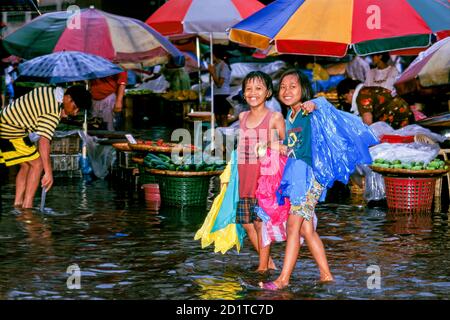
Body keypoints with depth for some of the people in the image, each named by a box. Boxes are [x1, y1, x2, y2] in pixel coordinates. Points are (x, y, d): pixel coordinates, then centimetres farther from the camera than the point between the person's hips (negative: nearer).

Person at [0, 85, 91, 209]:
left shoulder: (50, 92, 7)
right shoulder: (53, 112, -23)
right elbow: (44, 141, -31)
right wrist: (48, 172, -33)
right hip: (11, 132, -10)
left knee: (26, 165, 14)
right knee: (37, 163, -7)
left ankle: (17, 204, 11)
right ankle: (27, 207, -9)